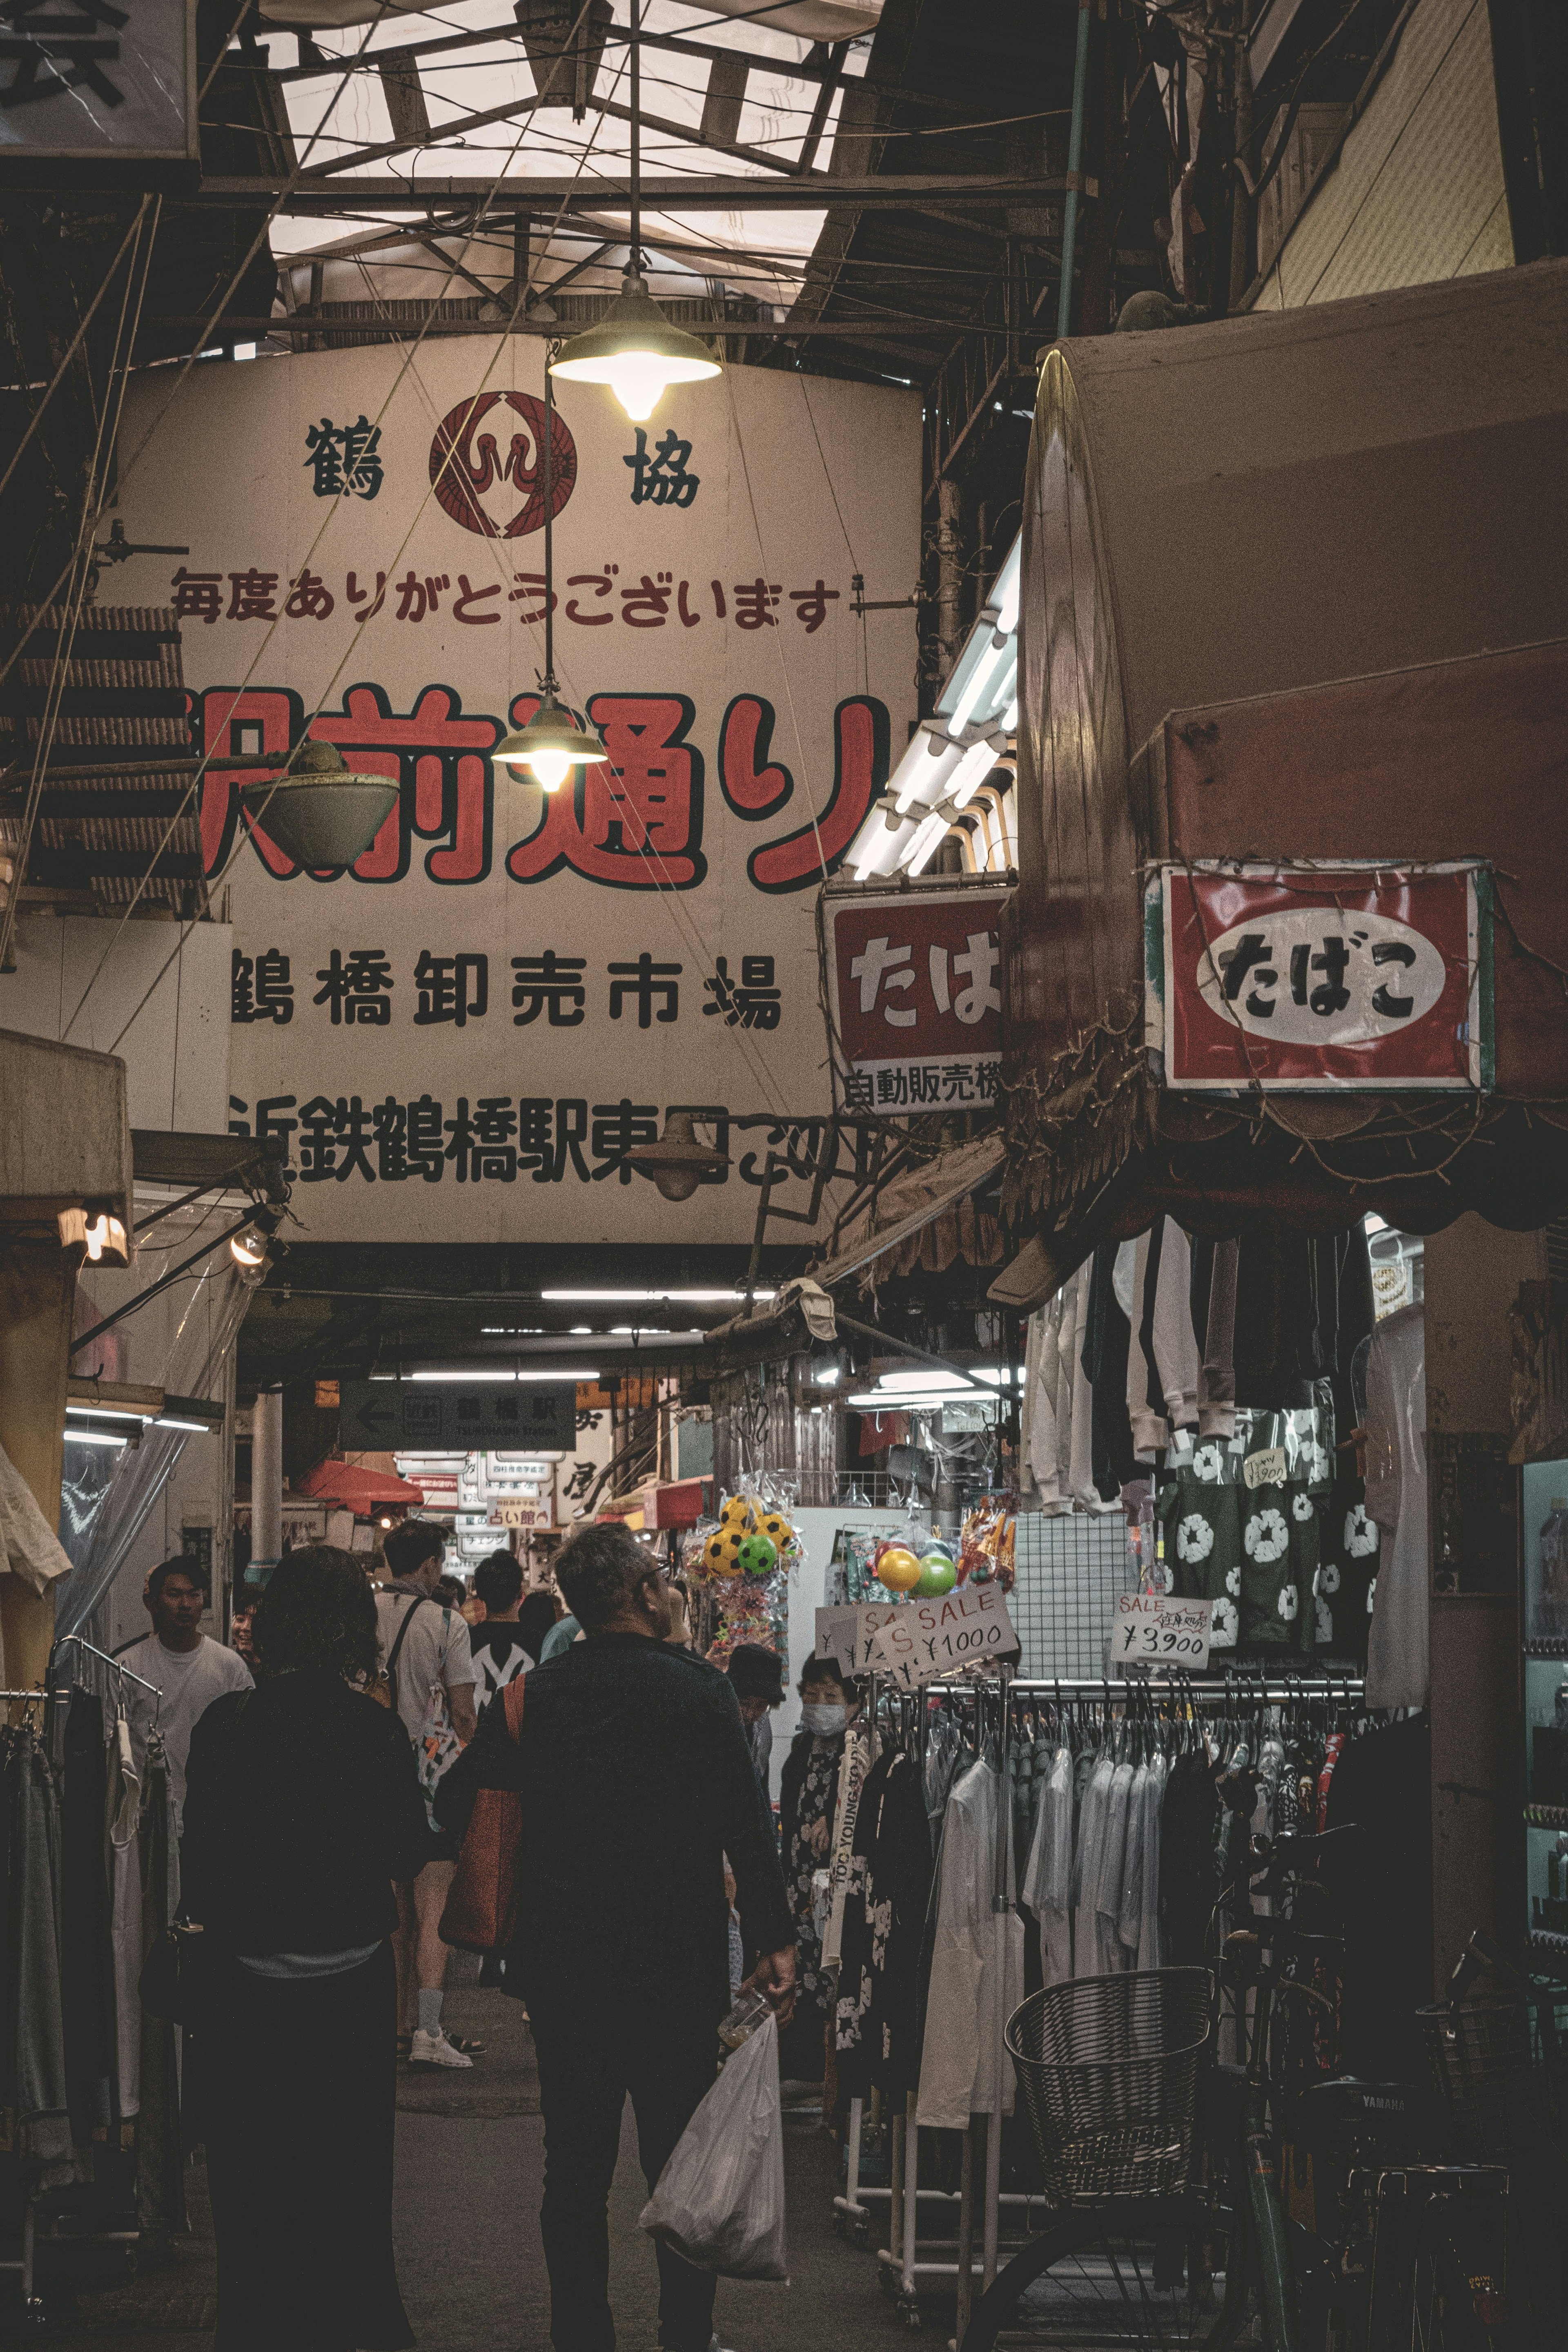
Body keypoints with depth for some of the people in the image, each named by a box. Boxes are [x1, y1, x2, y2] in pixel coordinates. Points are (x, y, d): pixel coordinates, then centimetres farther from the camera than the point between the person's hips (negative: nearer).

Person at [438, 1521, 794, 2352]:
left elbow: (453, 1806, 5)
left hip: (560, 1970, 3)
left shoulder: (530, 1697, -1)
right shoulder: (697, 1690, -10)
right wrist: (776, 1944, -6)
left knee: (575, 2167, 11)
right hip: (678, 1971, -3)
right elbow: (746, 1827, -13)